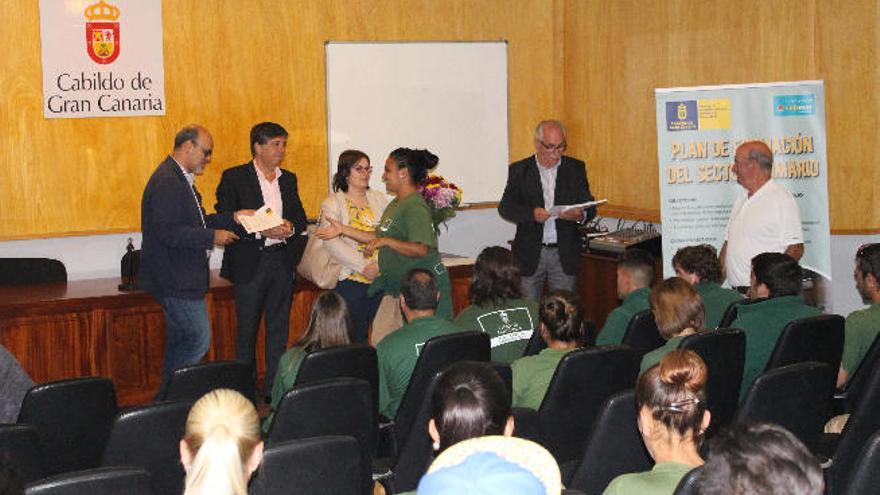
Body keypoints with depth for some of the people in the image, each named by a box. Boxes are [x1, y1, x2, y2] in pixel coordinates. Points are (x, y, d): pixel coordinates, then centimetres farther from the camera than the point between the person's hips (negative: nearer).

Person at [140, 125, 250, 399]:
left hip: (182, 279, 11)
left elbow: (193, 222, 23)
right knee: (198, 340, -10)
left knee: (180, 341, 15)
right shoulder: (166, 181, -19)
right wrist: (213, 237, -19)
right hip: (175, 281, -11)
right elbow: (168, 232, -25)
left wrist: (232, 218, 13)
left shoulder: (180, 178, 16)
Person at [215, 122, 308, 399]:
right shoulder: (234, 178, -4)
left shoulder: (288, 179, 13)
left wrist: (291, 227, -8)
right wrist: (262, 231, -20)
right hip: (250, 264, -5)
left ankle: (274, 385, 17)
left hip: (282, 261, 5)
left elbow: (301, 218, 15)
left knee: (279, 327, 9)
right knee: (247, 328, 3)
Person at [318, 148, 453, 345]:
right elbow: (378, 237, 20)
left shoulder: (415, 207, -17)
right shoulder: (396, 204, 15)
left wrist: (385, 241, -27)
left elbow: (421, 249, -26)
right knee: (379, 341, 9)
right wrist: (343, 229, 17)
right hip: (396, 287, 10)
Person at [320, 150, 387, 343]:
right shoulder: (332, 204, 1)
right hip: (350, 281, -4)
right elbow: (332, 243, -10)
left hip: (379, 278, 4)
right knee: (354, 336, -4)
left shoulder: (379, 199, 14)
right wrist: (363, 266, -15)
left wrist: (379, 264, -9)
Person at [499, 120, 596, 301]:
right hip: (530, 253, -1)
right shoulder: (519, 170, 3)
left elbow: (590, 208, 5)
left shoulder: (576, 168, 7)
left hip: (565, 254, 1)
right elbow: (505, 207, -4)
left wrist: (580, 215, -19)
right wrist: (531, 213, -23)